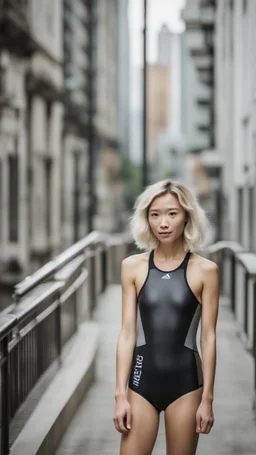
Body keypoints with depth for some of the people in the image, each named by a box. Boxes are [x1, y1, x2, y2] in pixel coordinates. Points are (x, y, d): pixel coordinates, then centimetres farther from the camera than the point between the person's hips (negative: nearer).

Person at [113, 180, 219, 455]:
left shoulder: (205, 270, -3)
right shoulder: (132, 267, 1)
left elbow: (208, 337, -2)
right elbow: (127, 333, 1)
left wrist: (207, 398, -4)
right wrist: (120, 394, -3)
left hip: (185, 380, -1)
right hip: (142, 378, 1)